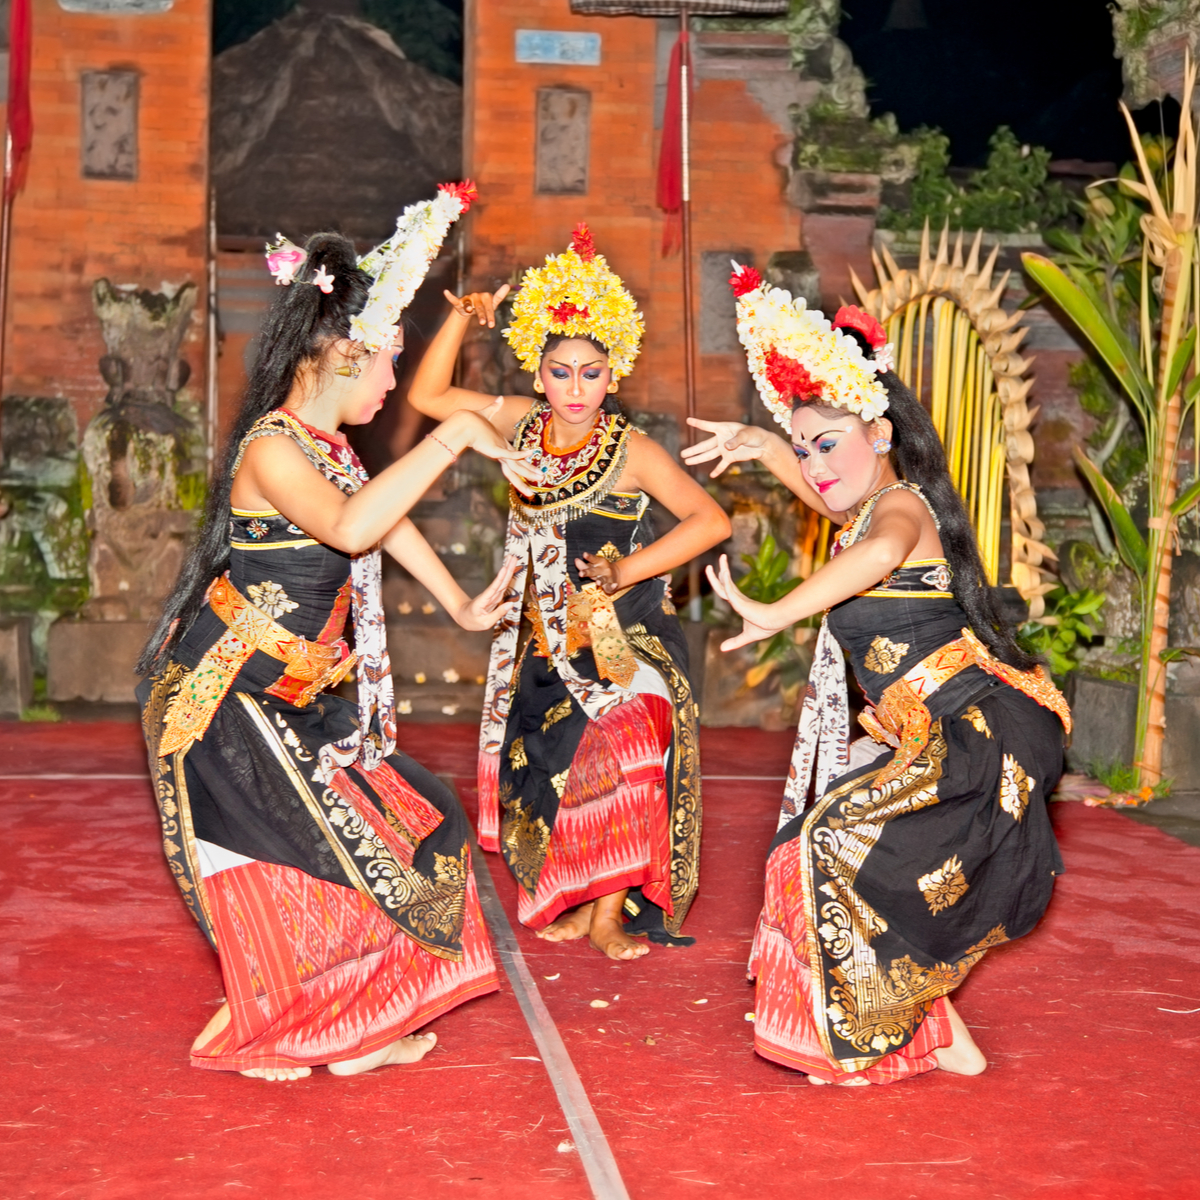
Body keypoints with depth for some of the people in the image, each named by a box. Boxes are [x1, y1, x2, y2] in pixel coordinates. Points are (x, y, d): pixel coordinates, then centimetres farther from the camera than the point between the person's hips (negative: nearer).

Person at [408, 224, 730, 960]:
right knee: (548, 762, 6)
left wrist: (627, 570, -19)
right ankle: (573, 902, 23)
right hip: (546, 637, 4)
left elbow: (712, 520, -17)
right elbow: (427, 396, 7)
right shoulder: (524, 426, 1)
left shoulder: (632, 451, -12)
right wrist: (463, 321, -4)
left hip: (623, 636, -4)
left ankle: (611, 911, -3)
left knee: (624, 750, -17)